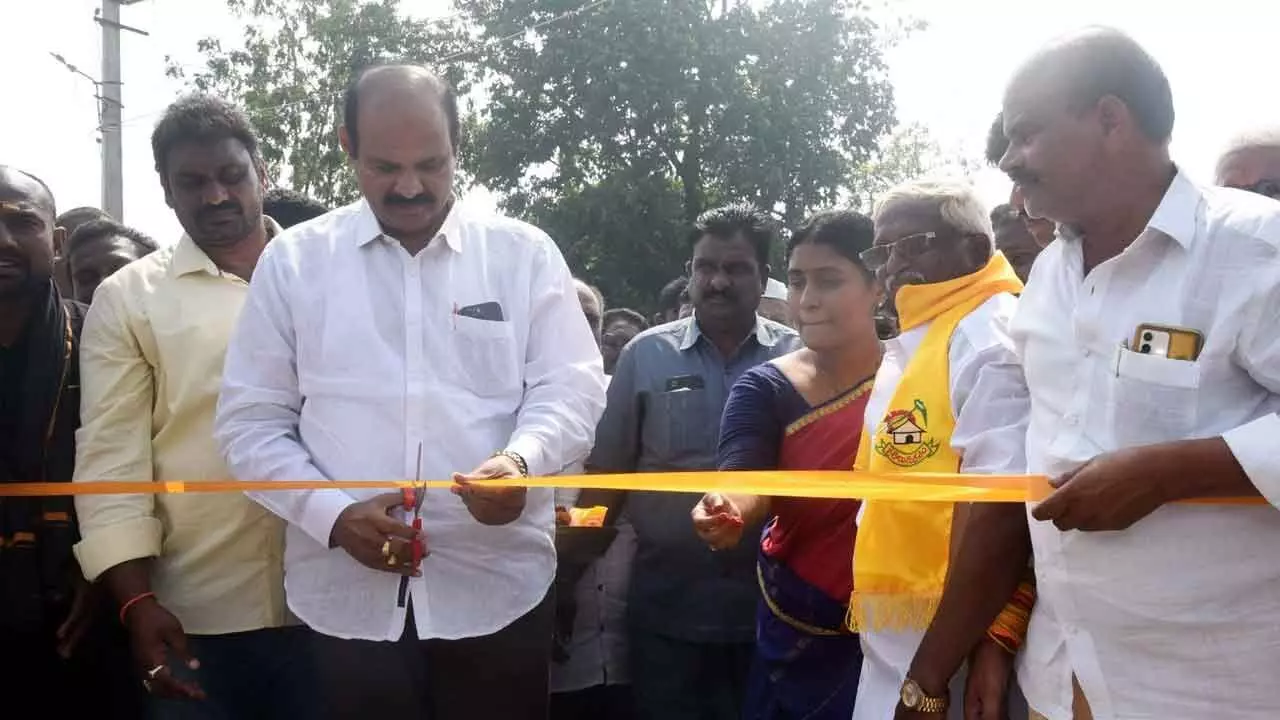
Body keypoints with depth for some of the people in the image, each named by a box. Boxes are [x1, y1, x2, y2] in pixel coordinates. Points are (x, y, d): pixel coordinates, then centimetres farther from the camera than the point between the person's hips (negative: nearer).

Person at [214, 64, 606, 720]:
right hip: (347, 596, 1)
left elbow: (570, 388, 0)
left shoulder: (524, 253, 4)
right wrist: (333, 515, -12)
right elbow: (251, 422, 4)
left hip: (499, 588, 0)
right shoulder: (292, 260, 4)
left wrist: (520, 461, -21)